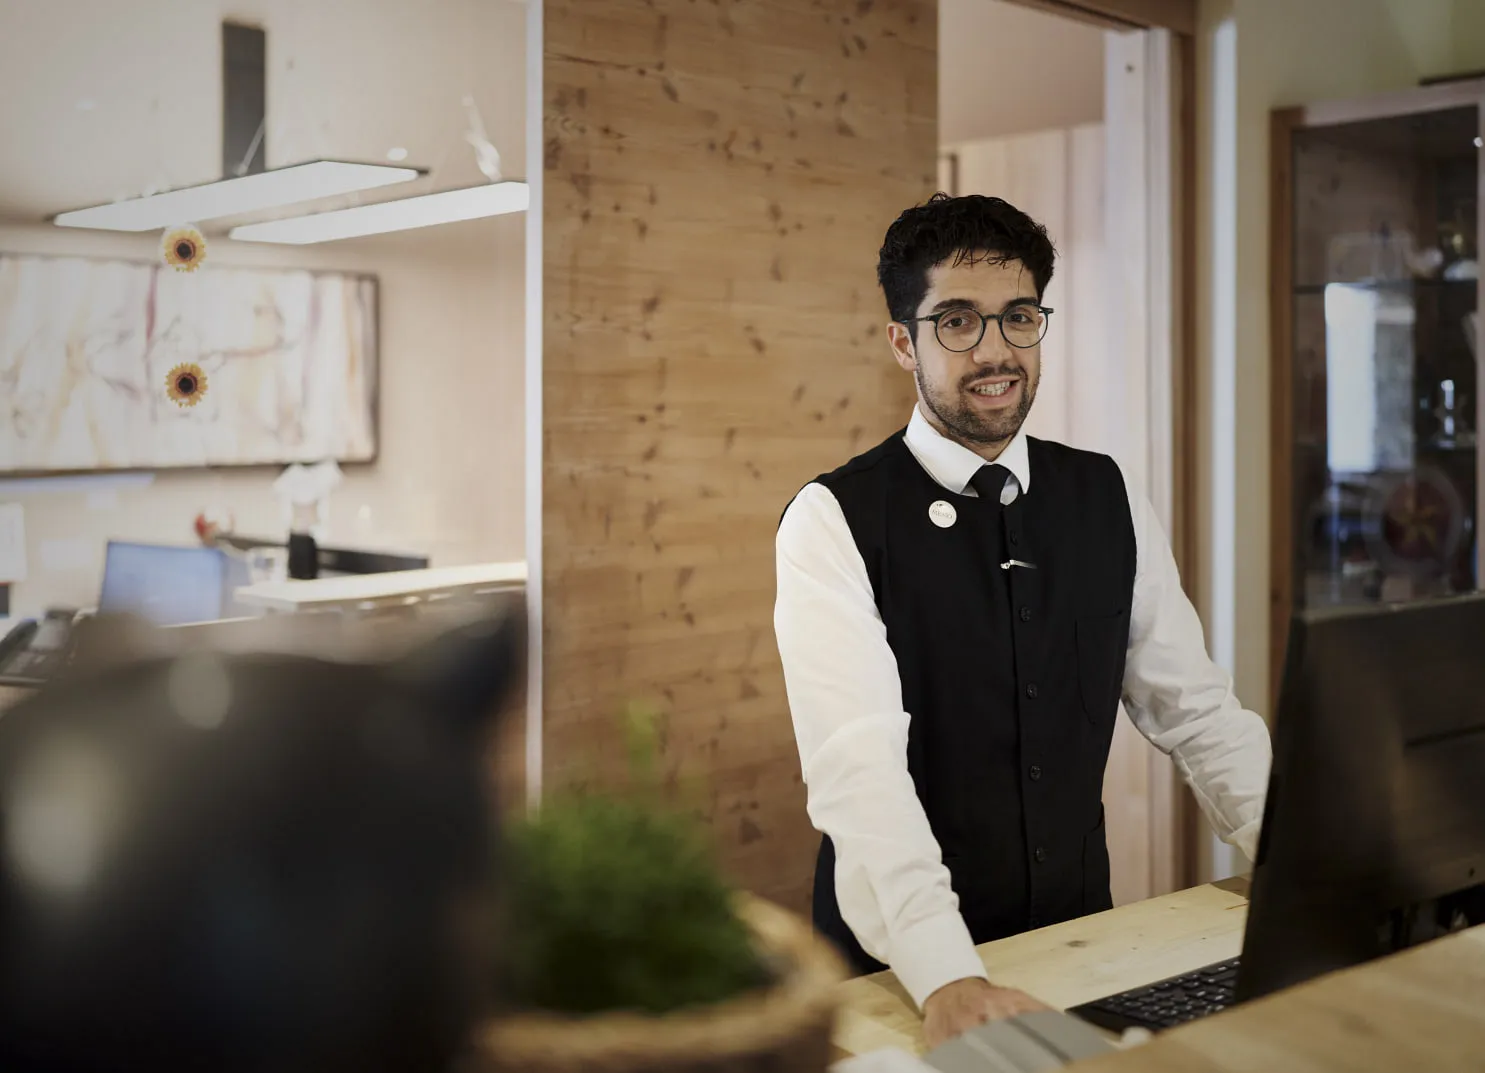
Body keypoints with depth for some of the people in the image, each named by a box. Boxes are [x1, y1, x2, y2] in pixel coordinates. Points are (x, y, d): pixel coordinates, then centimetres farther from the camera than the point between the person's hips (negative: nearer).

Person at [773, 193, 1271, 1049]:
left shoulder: (1109, 500, 5)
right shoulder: (835, 521, -10)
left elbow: (1196, 710, 8)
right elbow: (857, 759, -21)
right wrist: (948, 979, -32)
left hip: (1079, 940, 4)